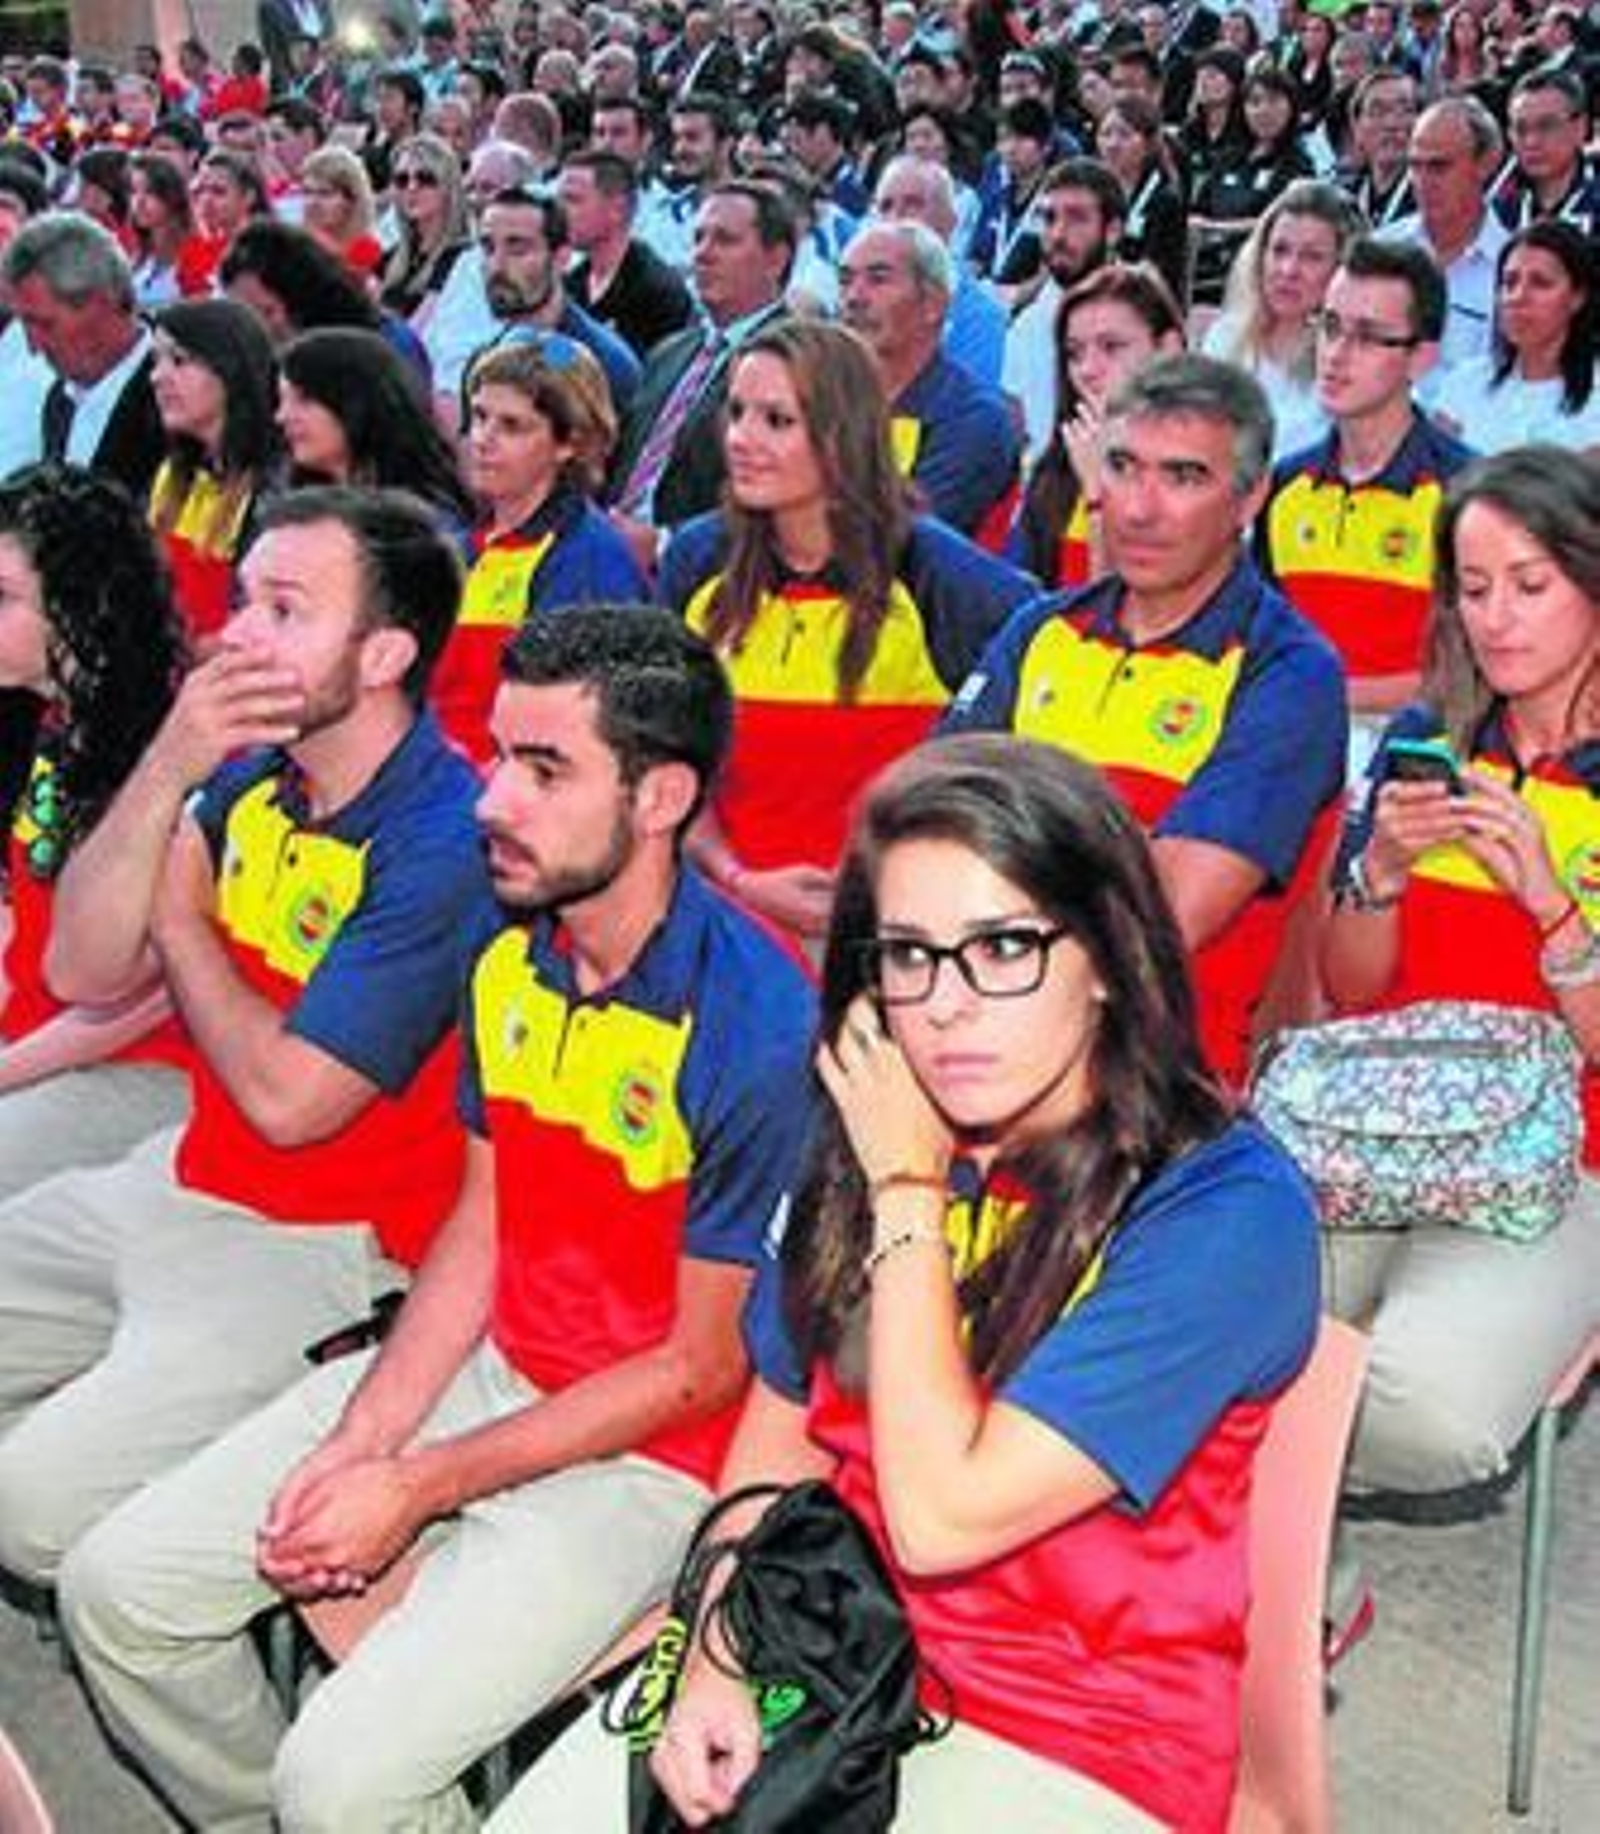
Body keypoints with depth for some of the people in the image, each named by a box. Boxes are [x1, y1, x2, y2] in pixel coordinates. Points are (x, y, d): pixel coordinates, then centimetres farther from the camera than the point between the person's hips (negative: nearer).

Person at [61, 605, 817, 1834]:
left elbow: (703, 1370, -17)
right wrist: (359, 1440, -6)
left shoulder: (758, 1028, -24)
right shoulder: (509, 956, 0)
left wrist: (417, 1489, -15)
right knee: (119, 1589, 4)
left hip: (642, 1450, -7)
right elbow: (481, 1228, 8)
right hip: (487, 1367, 7)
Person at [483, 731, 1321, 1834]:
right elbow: (780, 1425, 9)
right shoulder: (872, 1133, 1)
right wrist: (718, 1661, -6)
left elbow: (942, 1516, -24)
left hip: (1067, 1744, -5)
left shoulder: (1226, 1209, -20)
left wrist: (908, 1186, -17)